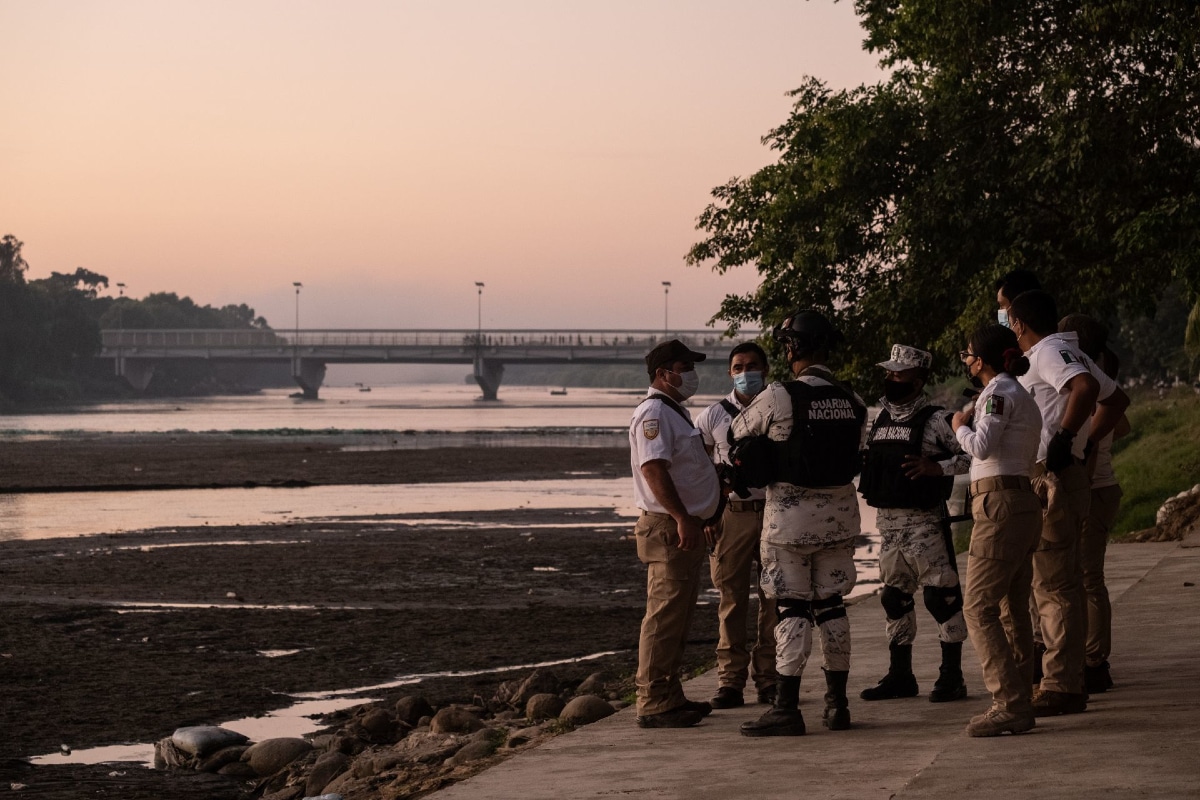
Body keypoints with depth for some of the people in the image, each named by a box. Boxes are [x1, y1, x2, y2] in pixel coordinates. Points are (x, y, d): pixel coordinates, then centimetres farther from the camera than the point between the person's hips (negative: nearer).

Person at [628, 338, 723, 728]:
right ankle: (653, 703, -10)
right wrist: (681, 518, -30)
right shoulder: (653, 414, -15)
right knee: (664, 618, -10)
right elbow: (654, 469, -25)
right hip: (668, 530, -11)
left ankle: (670, 696, 20)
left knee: (677, 618, 14)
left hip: (687, 527, 11)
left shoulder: (675, 412, 19)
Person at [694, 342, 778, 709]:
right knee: (731, 601, -1)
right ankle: (730, 681, 2)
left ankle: (768, 678, 11)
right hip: (731, 513, -1)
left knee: (774, 599, 3)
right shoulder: (713, 416, 6)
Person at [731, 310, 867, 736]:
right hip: (840, 510, 5)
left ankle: (786, 708, -6)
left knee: (791, 611, -3)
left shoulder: (778, 397, -15)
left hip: (790, 513, -5)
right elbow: (856, 450, 12)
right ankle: (837, 704, 15)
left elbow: (739, 431, 1)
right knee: (831, 606, 12)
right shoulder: (852, 401, 2)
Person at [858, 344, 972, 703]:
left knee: (940, 595, -5)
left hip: (924, 521, -7)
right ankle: (900, 674, 21)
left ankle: (951, 676, 1)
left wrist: (936, 467, -21)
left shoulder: (934, 419, -8)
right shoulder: (880, 419, 13)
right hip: (887, 521, 7)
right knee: (894, 597, 12)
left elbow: (971, 455, -11)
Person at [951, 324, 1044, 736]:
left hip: (1000, 505, -10)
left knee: (979, 607, -10)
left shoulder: (999, 392, -8)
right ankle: (1020, 705, 9)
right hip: (1024, 504, 10)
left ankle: (1009, 705, -16)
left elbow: (983, 446, -21)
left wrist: (961, 426, -1)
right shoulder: (1023, 397, 20)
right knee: (1012, 609, 10)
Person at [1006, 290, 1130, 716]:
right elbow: (1117, 399, 27)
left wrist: (1066, 436, -23)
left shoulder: (1049, 352, -11)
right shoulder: (1072, 354, 19)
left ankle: (1060, 687, -9)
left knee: (1053, 584, -9)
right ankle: (1069, 681, 19)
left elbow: (1085, 387, -30)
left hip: (1052, 481, -10)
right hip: (1069, 478, 10)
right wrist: (1087, 444, 20)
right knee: (1063, 583, 14)